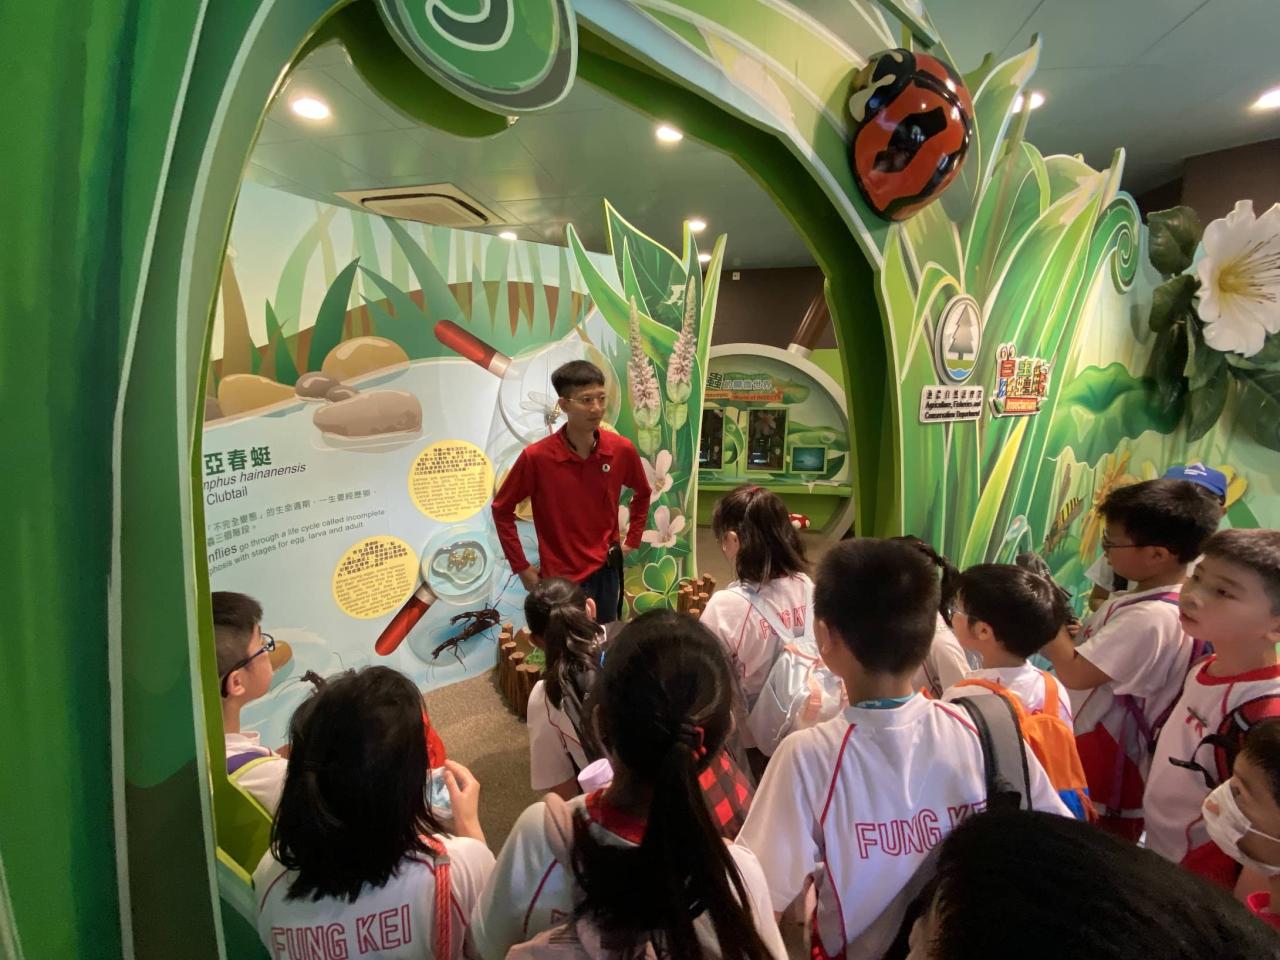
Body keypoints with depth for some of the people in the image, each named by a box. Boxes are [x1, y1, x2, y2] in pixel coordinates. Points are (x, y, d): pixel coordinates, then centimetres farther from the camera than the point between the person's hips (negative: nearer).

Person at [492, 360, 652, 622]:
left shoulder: (622, 450, -9)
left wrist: (632, 540, 7)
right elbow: (502, 510, -5)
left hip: (606, 572, 4)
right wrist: (521, 568, -5)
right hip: (560, 579, -3)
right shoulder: (536, 457, -18)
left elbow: (642, 493, 12)